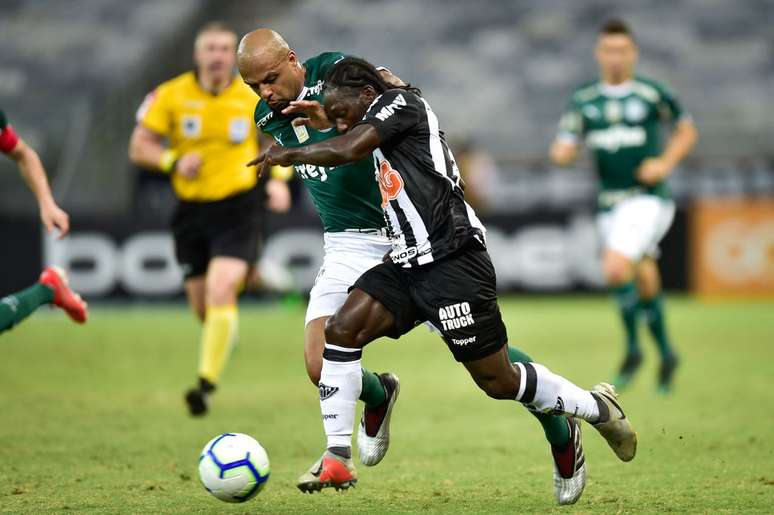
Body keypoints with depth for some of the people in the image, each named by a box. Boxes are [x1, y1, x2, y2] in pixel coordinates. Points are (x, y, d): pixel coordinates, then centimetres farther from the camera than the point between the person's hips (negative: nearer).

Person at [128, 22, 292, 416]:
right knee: (202, 306, 8)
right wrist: (173, 161, -19)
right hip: (192, 210, 2)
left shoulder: (253, 99, -1)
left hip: (238, 209, -2)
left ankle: (207, 383, -17)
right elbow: (139, 148, 0)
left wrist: (278, 179, -4)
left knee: (220, 291, -22)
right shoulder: (171, 96, -3)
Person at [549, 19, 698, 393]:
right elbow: (564, 151, 5)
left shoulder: (652, 94, -4)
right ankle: (666, 352, 31)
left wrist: (666, 162, -7)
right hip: (609, 204, 5)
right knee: (644, 282, 13)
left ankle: (632, 347, -5)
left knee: (615, 268, -23)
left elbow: (686, 129, 9)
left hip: (647, 198, -5)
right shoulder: (583, 101, 5)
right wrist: (562, 151, -19)